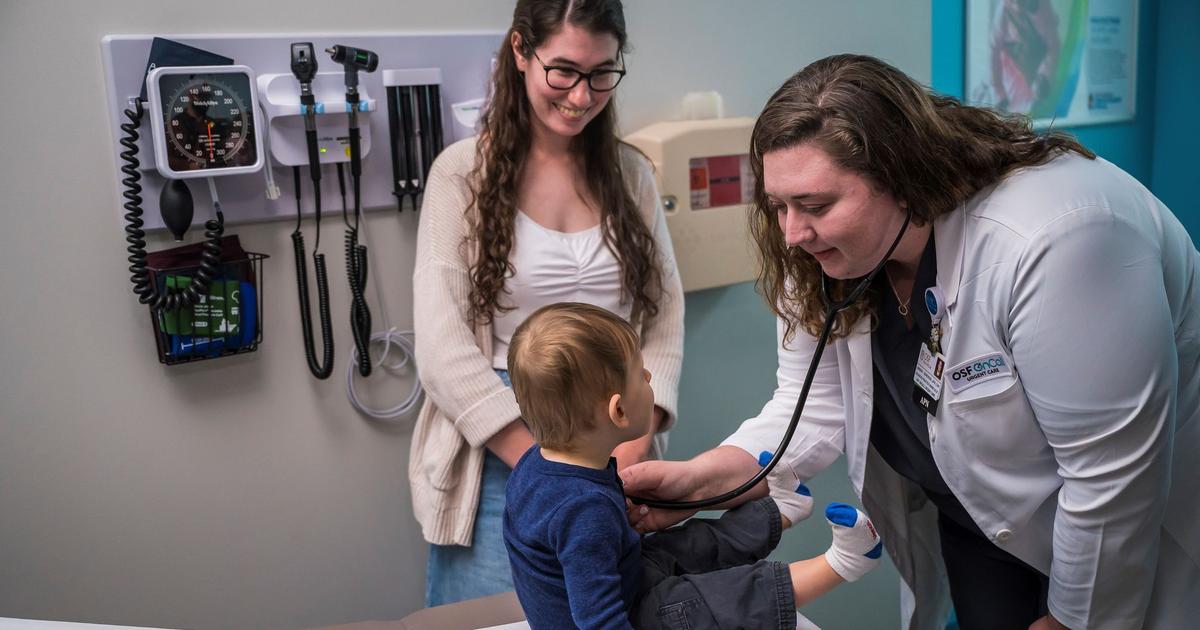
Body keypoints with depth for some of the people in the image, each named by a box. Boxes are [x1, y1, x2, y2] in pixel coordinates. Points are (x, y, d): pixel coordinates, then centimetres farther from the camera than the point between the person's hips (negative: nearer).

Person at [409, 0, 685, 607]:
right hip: (502, 449, -3)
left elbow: (666, 314, 5)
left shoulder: (630, 172, 6)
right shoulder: (464, 171, -5)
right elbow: (442, 345, -11)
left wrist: (635, 442, -10)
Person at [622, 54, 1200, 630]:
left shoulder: (1049, 243, -37)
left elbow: (1112, 475, -30)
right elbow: (817, 409, -10)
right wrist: (700, 478, -25)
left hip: (1126, 534, -4)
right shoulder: (828, 254, -15)